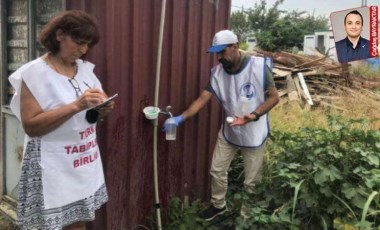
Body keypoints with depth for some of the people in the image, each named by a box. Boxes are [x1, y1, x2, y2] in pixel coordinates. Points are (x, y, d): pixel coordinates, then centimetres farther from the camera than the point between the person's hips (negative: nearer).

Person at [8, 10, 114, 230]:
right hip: (53, 168, -5)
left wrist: (103, 108, -8)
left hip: (85, 163, 6)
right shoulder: (35, 72, -12)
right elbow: (31, 126, -19)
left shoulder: (85, 68, 6)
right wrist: (76, 106, -27)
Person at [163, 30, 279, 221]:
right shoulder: (217, 72, -6)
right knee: (217, 170, 14)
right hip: (228, 132, 4)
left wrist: (253, 115, -30)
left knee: (251, 181, 8)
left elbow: (274, 97, -15)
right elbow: (202, 99, -10)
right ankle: (218, 205, 39)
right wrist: (181, 117, -24)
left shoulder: (258, 66, -19)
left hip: (253, 134, -4)